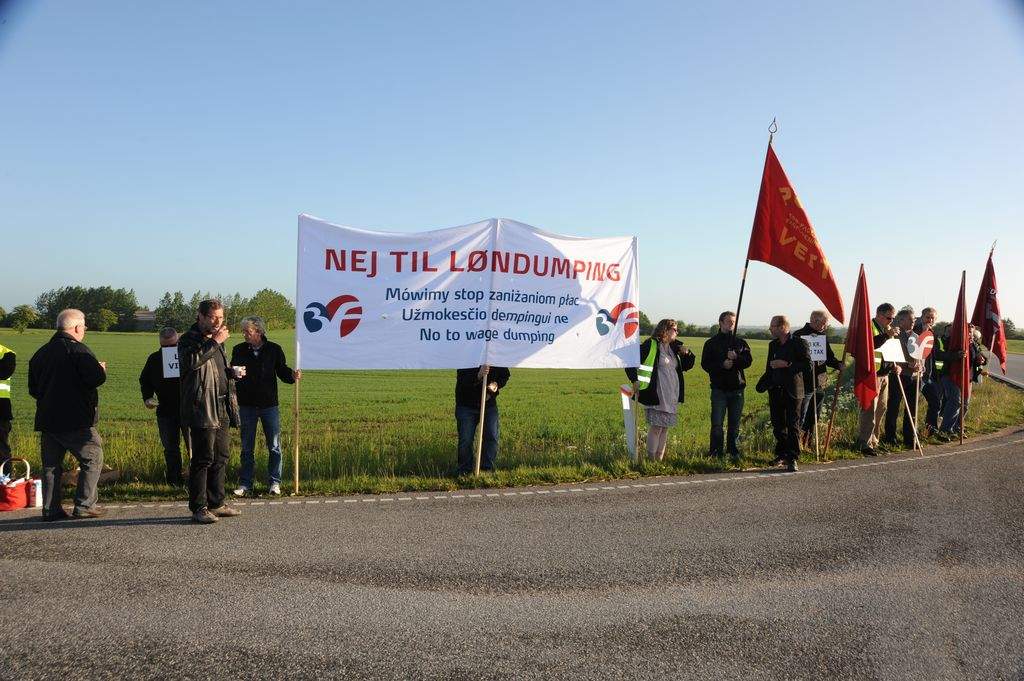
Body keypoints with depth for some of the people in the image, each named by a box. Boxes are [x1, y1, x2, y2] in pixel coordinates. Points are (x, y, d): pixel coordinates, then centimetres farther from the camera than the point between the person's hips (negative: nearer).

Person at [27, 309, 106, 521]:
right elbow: (95, 378, -20)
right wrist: (101, 369, 0)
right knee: (92, 459, 3)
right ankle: (84, 505, -1)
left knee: (51, 464, 12)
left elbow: (33, 388, 18)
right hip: (76, 421, -7)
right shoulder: (78, 350, -10)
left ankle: (50, 509, 12)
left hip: (46, 419, 7)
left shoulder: (41, 353, 13)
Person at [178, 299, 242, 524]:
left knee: (220, 458, 12)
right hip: (202, 410, -9)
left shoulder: (215, 340, 21)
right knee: (203, 459, -6)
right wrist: (214, 343, -22)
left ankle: (216, 503, 21)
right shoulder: (189, 340, -6)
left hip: (223, 409, 9)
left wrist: (232, 372, 12)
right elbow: (191, 362, -28)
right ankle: (199, 508, 1)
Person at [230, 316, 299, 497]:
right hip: (246, 405, 1)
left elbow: (282, 371, 5)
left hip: (269, 405, -1)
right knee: (247, 447, 8)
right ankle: (245, 483, 18)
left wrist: (292, 375, -16)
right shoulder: (238, 350, 3)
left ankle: (274, 482, 14)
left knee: (274, 447, 3)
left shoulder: (274, 349, -1)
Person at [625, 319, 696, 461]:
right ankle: (651, 459, 2)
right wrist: (635, 380, -14)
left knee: (665, 427, 10)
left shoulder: (675, 348, 15)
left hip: (672, 396, 7)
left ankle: (660, 458, 19)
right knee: (656, 427, -7)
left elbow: (687, 366, 26)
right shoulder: (650, 345, -8)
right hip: (656, 395, -7)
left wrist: (687, 354, 6)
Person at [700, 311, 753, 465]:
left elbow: (748, 361, -1)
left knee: (735, 424, 8)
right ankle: (716, 453, 2)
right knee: (717, 423, -5)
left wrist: (736, 358, -19)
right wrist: (722, 364, -16)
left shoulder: (741, 343, 12)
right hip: (719, 388, -2)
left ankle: (734, 453, 16)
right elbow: (705, 364, -2)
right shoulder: (711, 343, 6)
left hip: (737, 388, 2)